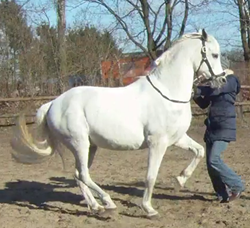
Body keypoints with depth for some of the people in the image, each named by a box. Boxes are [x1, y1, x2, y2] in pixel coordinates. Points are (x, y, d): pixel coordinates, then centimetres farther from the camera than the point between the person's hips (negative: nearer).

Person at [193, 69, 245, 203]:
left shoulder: (230, 80, -8)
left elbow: (213, 90, -27)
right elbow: (203, 104, 19)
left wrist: (196, 90, -15)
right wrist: (196, 96, 1)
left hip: (224, 128, -8)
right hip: (212, 128, 8)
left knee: (214, 160, -17)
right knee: (210, 163, 3)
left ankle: (237, 186, -2)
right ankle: (223, 194, 14)